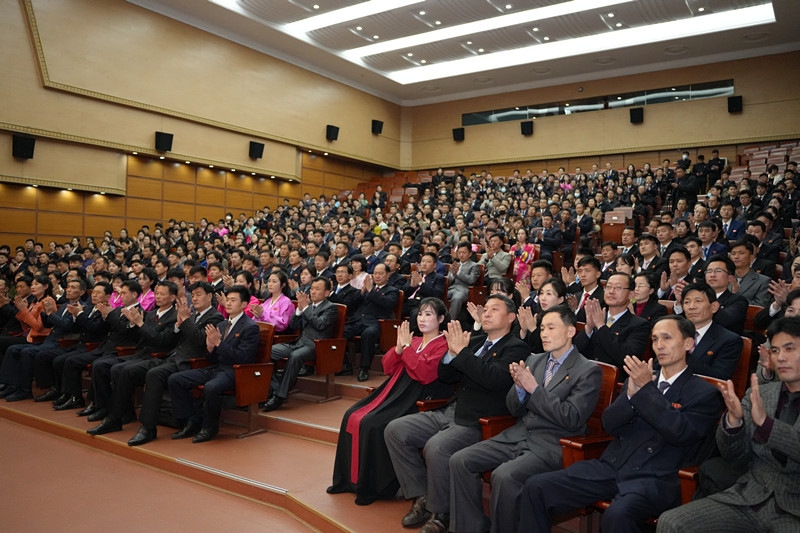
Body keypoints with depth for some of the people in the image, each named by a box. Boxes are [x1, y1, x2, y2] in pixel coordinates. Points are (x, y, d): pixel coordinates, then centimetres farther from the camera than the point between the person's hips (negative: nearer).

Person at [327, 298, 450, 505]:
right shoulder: (414, 341, 17)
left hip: (417, 399, -8)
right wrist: (399, 347, -4)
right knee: (352, 416, -4)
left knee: (372, 425, -24)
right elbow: (388, 368, 13)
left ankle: (373, 487, -7)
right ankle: (350, 479, 9)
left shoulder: (443, 346, -4)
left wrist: (407, 347, -12)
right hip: (395, 391, 8)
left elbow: (424, 373, -19)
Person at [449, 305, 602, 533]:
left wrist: (533, 388, -18)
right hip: (519, 435, 7)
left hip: (552, 444, -6)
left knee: (504, 476, -31)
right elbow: (514, 409, 12)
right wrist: (519, 386, -10)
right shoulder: (534, 360, 12)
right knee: (460, 461, -10)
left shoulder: (588, 371, -5)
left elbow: (571, 420, -14)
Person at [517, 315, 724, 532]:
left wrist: (647, 388, -15)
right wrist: (631, 393, -10)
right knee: (536, 486, -13)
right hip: (611, 466, 5)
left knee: (617, 515, -37)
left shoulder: (704, 393, 3)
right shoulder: (638, 378, 17)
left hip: (655, 479, -5)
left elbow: (680, 433, -14)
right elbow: (610, 425, 7)